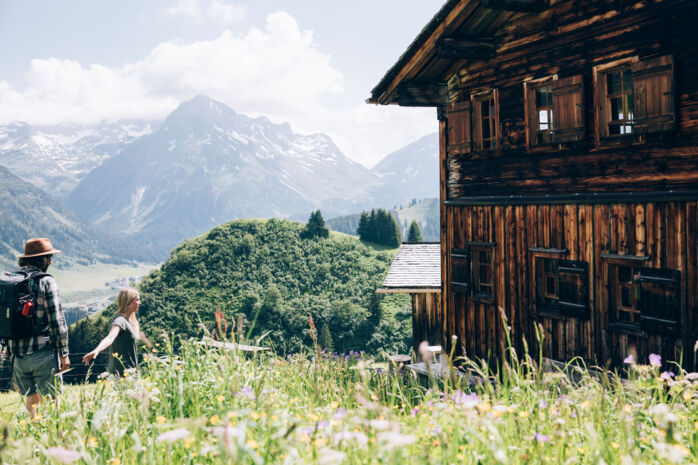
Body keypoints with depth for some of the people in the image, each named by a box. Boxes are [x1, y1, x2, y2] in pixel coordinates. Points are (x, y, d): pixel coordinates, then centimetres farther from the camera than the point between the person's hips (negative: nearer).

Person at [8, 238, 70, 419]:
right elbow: (57, 320, -11)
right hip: (43, 353, -6)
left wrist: (11, 351, 19)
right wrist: (64, 353, -5)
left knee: (30, 399, 17)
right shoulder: (46, 282, -9)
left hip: (18, 355, 6)